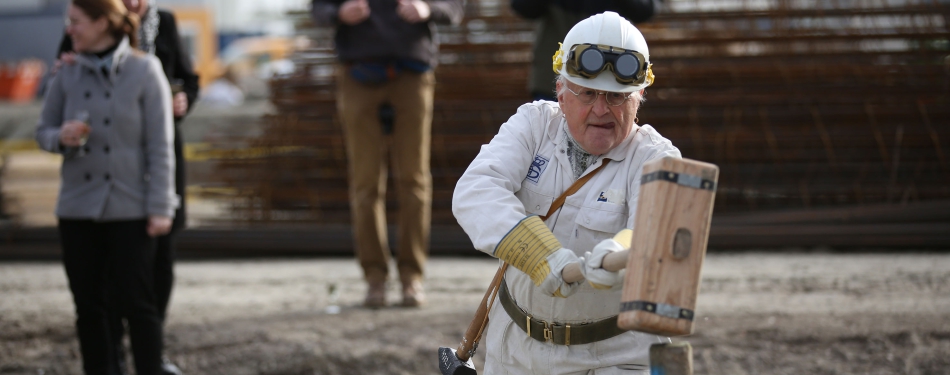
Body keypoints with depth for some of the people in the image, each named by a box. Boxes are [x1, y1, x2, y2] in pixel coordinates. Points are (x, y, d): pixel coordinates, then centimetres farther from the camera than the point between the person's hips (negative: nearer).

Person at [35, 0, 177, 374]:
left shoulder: (144, 71, -6)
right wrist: (62, 137, -15)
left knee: (137, 304, -2)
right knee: (89, 305, 8)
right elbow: (43, 131, 10)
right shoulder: (67, 75, 3)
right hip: (78, 206, 4)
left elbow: (159, 144, -6)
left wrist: (160, 207, -10)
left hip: (130, 208, -4)